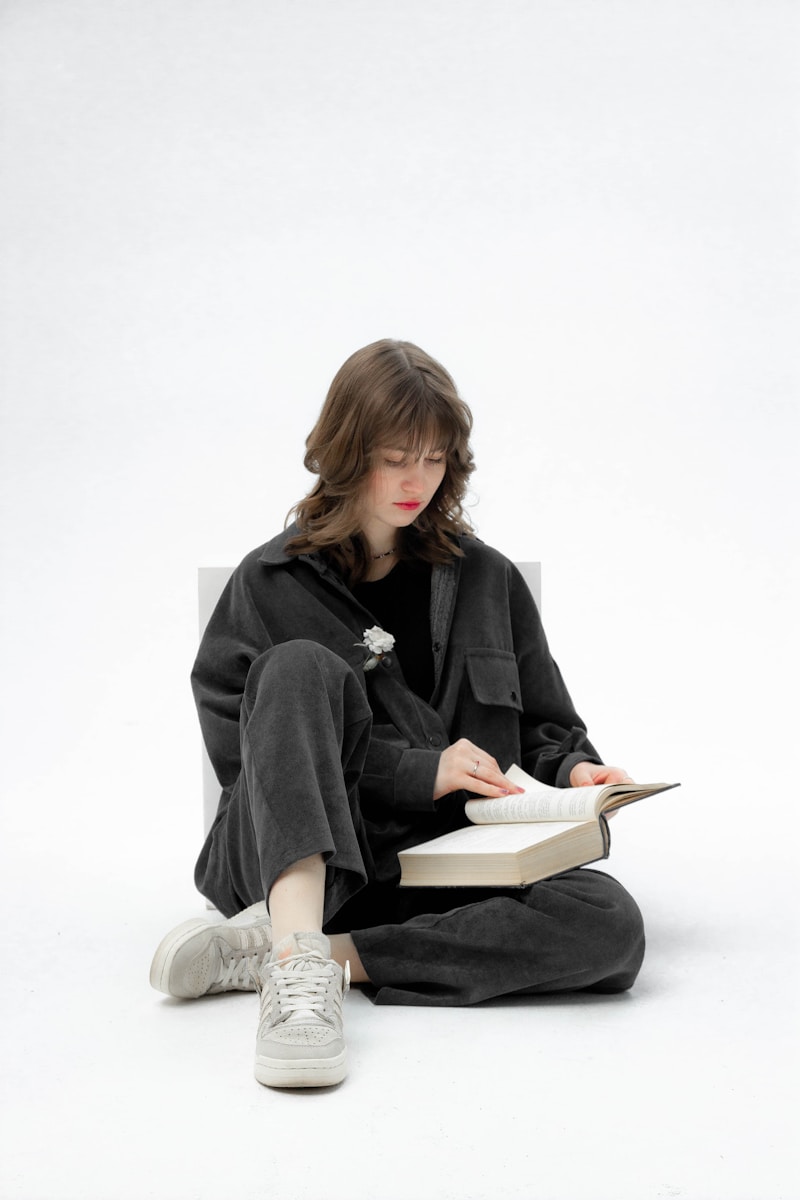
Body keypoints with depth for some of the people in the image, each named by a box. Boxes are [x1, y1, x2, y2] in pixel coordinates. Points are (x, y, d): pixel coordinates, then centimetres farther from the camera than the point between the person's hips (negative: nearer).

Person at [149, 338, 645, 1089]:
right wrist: (419, 771, -13)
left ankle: (299, 952, -28)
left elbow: (546, 726, 21)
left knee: (610, 924, -27)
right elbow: (235, 741, -3)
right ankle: (297, 966, -45)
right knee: (302, 665, -28)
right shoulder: (271, 585, 7)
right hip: (295, 854, -2)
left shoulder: (486, 580, 16)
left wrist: (574, 770, -4)